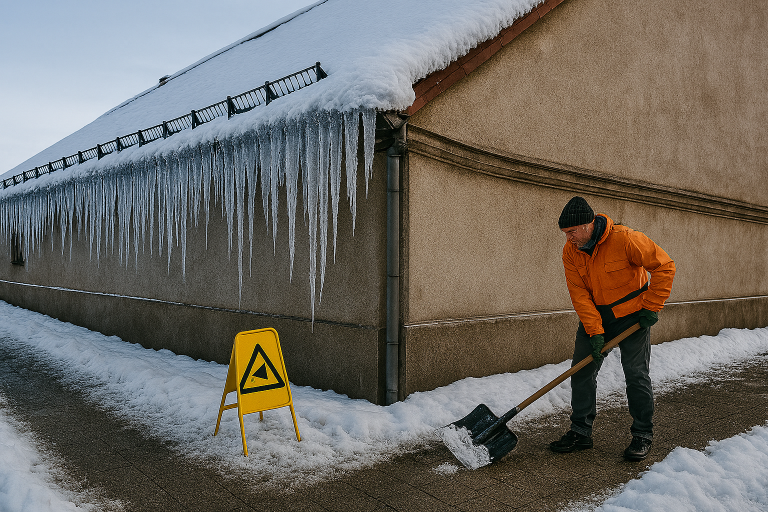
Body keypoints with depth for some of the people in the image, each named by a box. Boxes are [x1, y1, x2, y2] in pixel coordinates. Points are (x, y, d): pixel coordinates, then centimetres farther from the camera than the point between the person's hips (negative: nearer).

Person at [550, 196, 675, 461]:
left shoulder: (624, 239, -23)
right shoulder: (571, 252, -9)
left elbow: (664, 265, -16)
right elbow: (579, 293, -10)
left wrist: (652, 307, -14)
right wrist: (594, 330, -18)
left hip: (632, 317, -4)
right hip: (594, 317, 5)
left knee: (636, 375, -2)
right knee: (581, 373, 2)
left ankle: (643, 435, 15)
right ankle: (580, 432, 14)